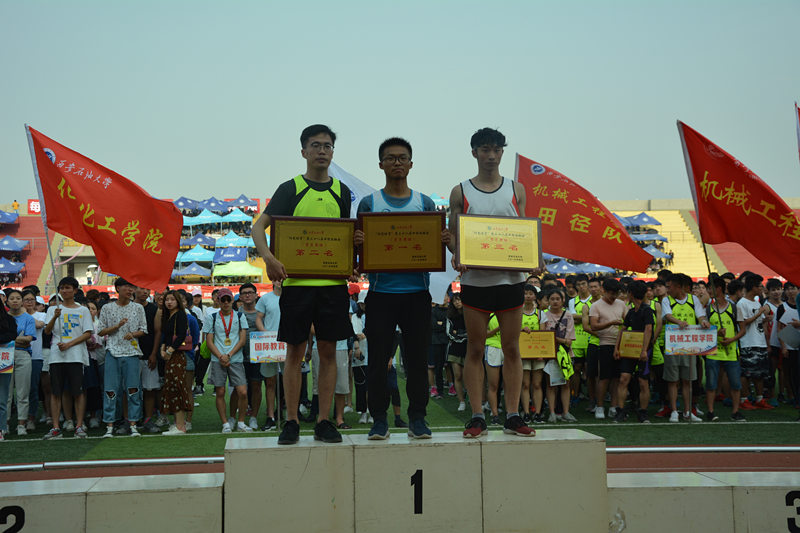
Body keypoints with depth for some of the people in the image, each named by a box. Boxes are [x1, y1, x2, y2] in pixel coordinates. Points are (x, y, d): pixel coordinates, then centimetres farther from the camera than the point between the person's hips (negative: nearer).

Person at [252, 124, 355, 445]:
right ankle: (291, 422, 12)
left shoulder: (341, 191, 12)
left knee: (328, 351, 5)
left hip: (332, 282, 3)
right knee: (295, 351, 3)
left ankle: (323, 421, 13)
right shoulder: (290, 189, 3)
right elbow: (258, 227, -4)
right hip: (296, 280, -2)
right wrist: (268, 256, -23)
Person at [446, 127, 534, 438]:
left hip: (511, 278, 1)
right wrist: (457, 256, -15)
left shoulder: (516, 190, 11)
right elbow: (452, 235, 6)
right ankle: (477, 417, 8)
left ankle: (512, 416, 10)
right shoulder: (460, 192, 7)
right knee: (475, 348, 2)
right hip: (475, 279, -1)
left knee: (511, 348, 4)